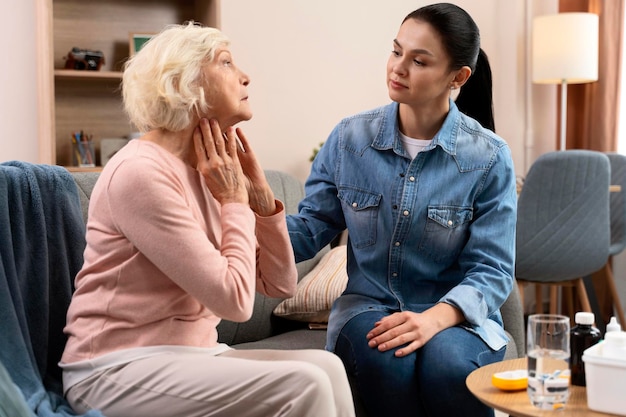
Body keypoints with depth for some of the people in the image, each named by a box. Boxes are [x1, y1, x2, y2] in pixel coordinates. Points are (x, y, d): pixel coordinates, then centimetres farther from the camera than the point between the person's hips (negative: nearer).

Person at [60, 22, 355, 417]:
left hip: (188, 355, 8)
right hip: (121, 370, -8)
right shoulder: (142, 172, -18)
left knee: (326, 366, -10)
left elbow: (280, 284, 8)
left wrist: (259, 193, -2)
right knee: (304, 385, -21)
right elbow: (234, 300, -21)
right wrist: (236, 201, -9)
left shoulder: (213, 174, 8)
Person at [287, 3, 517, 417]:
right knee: (387, 360, -33)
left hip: (454, 315, 0)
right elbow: (310, 230, -1)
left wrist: (435, 318, -27)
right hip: (368, 306, 1)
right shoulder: (351, 137, -1)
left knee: (447, 363, -33)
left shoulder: (489, 157, -7)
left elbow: (492, 270, -9)